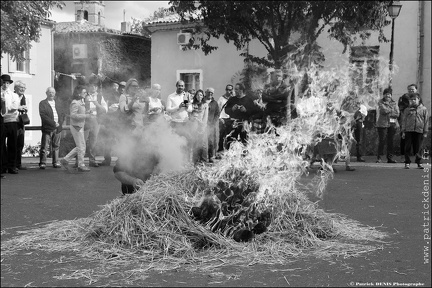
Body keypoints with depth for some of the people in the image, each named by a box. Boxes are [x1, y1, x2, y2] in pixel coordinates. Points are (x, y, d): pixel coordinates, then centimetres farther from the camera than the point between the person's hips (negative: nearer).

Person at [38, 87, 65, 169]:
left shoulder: (57, 103, 18)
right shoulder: (42, 103, 1)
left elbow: (62, 114, 15)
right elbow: (43, 115, -11)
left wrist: (59, 122, -4)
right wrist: (53, 123, -16)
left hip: (57, 128, 5)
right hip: (47, 128, -5)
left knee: (56, 147, 7)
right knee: (44, 147, -5)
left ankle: (56, 162, 14)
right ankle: (42, 163, 1)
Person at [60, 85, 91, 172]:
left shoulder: (81, 102, 13)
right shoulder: (75, 103, -17)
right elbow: (73, 115, -24)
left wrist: (86, 113, 7)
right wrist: (85, 116, -25)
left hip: (80, 126, 10)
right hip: (76, 127, -10)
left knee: (79, 147, 14)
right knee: (81, 147, -2)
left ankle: (65, 160, 19)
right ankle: (81, 165, 8)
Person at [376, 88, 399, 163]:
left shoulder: (394, 103, 13)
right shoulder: (380, 102, 4)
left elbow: (397, 114, 1)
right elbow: (384, 110, -14)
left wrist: (388, 112, -6)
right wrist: (392, 110, -2)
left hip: (392, 124, 3)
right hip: (382, 124, -3)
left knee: (390, 141, 4)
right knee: (381, 141, -5)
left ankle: (390, 157, 9)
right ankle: (379, 158, 0)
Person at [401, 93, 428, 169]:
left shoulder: (423, 109, 6)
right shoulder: (407, 109, 8)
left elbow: (426, 121, 7)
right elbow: (404, 120, 9)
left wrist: (425, 132, 4)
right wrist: (403, 131, 3)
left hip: (419, 131, -1)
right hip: (409, 131, 1)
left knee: (418, 148, 4)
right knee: (408, 147, 0)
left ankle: (419, 163, 13)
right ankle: (407, 163, 7)